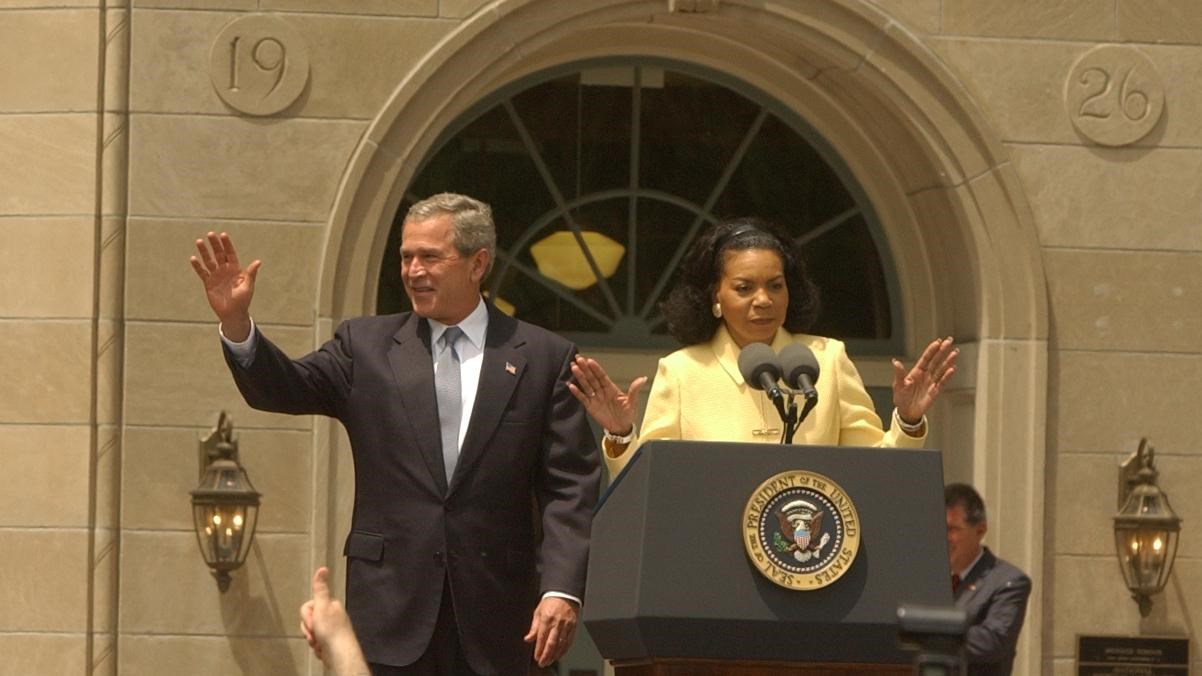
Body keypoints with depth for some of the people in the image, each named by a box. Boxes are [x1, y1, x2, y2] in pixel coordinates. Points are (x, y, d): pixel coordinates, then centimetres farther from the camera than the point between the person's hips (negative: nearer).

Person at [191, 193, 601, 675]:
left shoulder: (544, 358, 4)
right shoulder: (366, 345, 10)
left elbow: (571, 487, 0)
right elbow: (285, 388, -3)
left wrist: (562, 589, -11)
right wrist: (236, 323, -22)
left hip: (495, 616, -1)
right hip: (390, 612, 1)